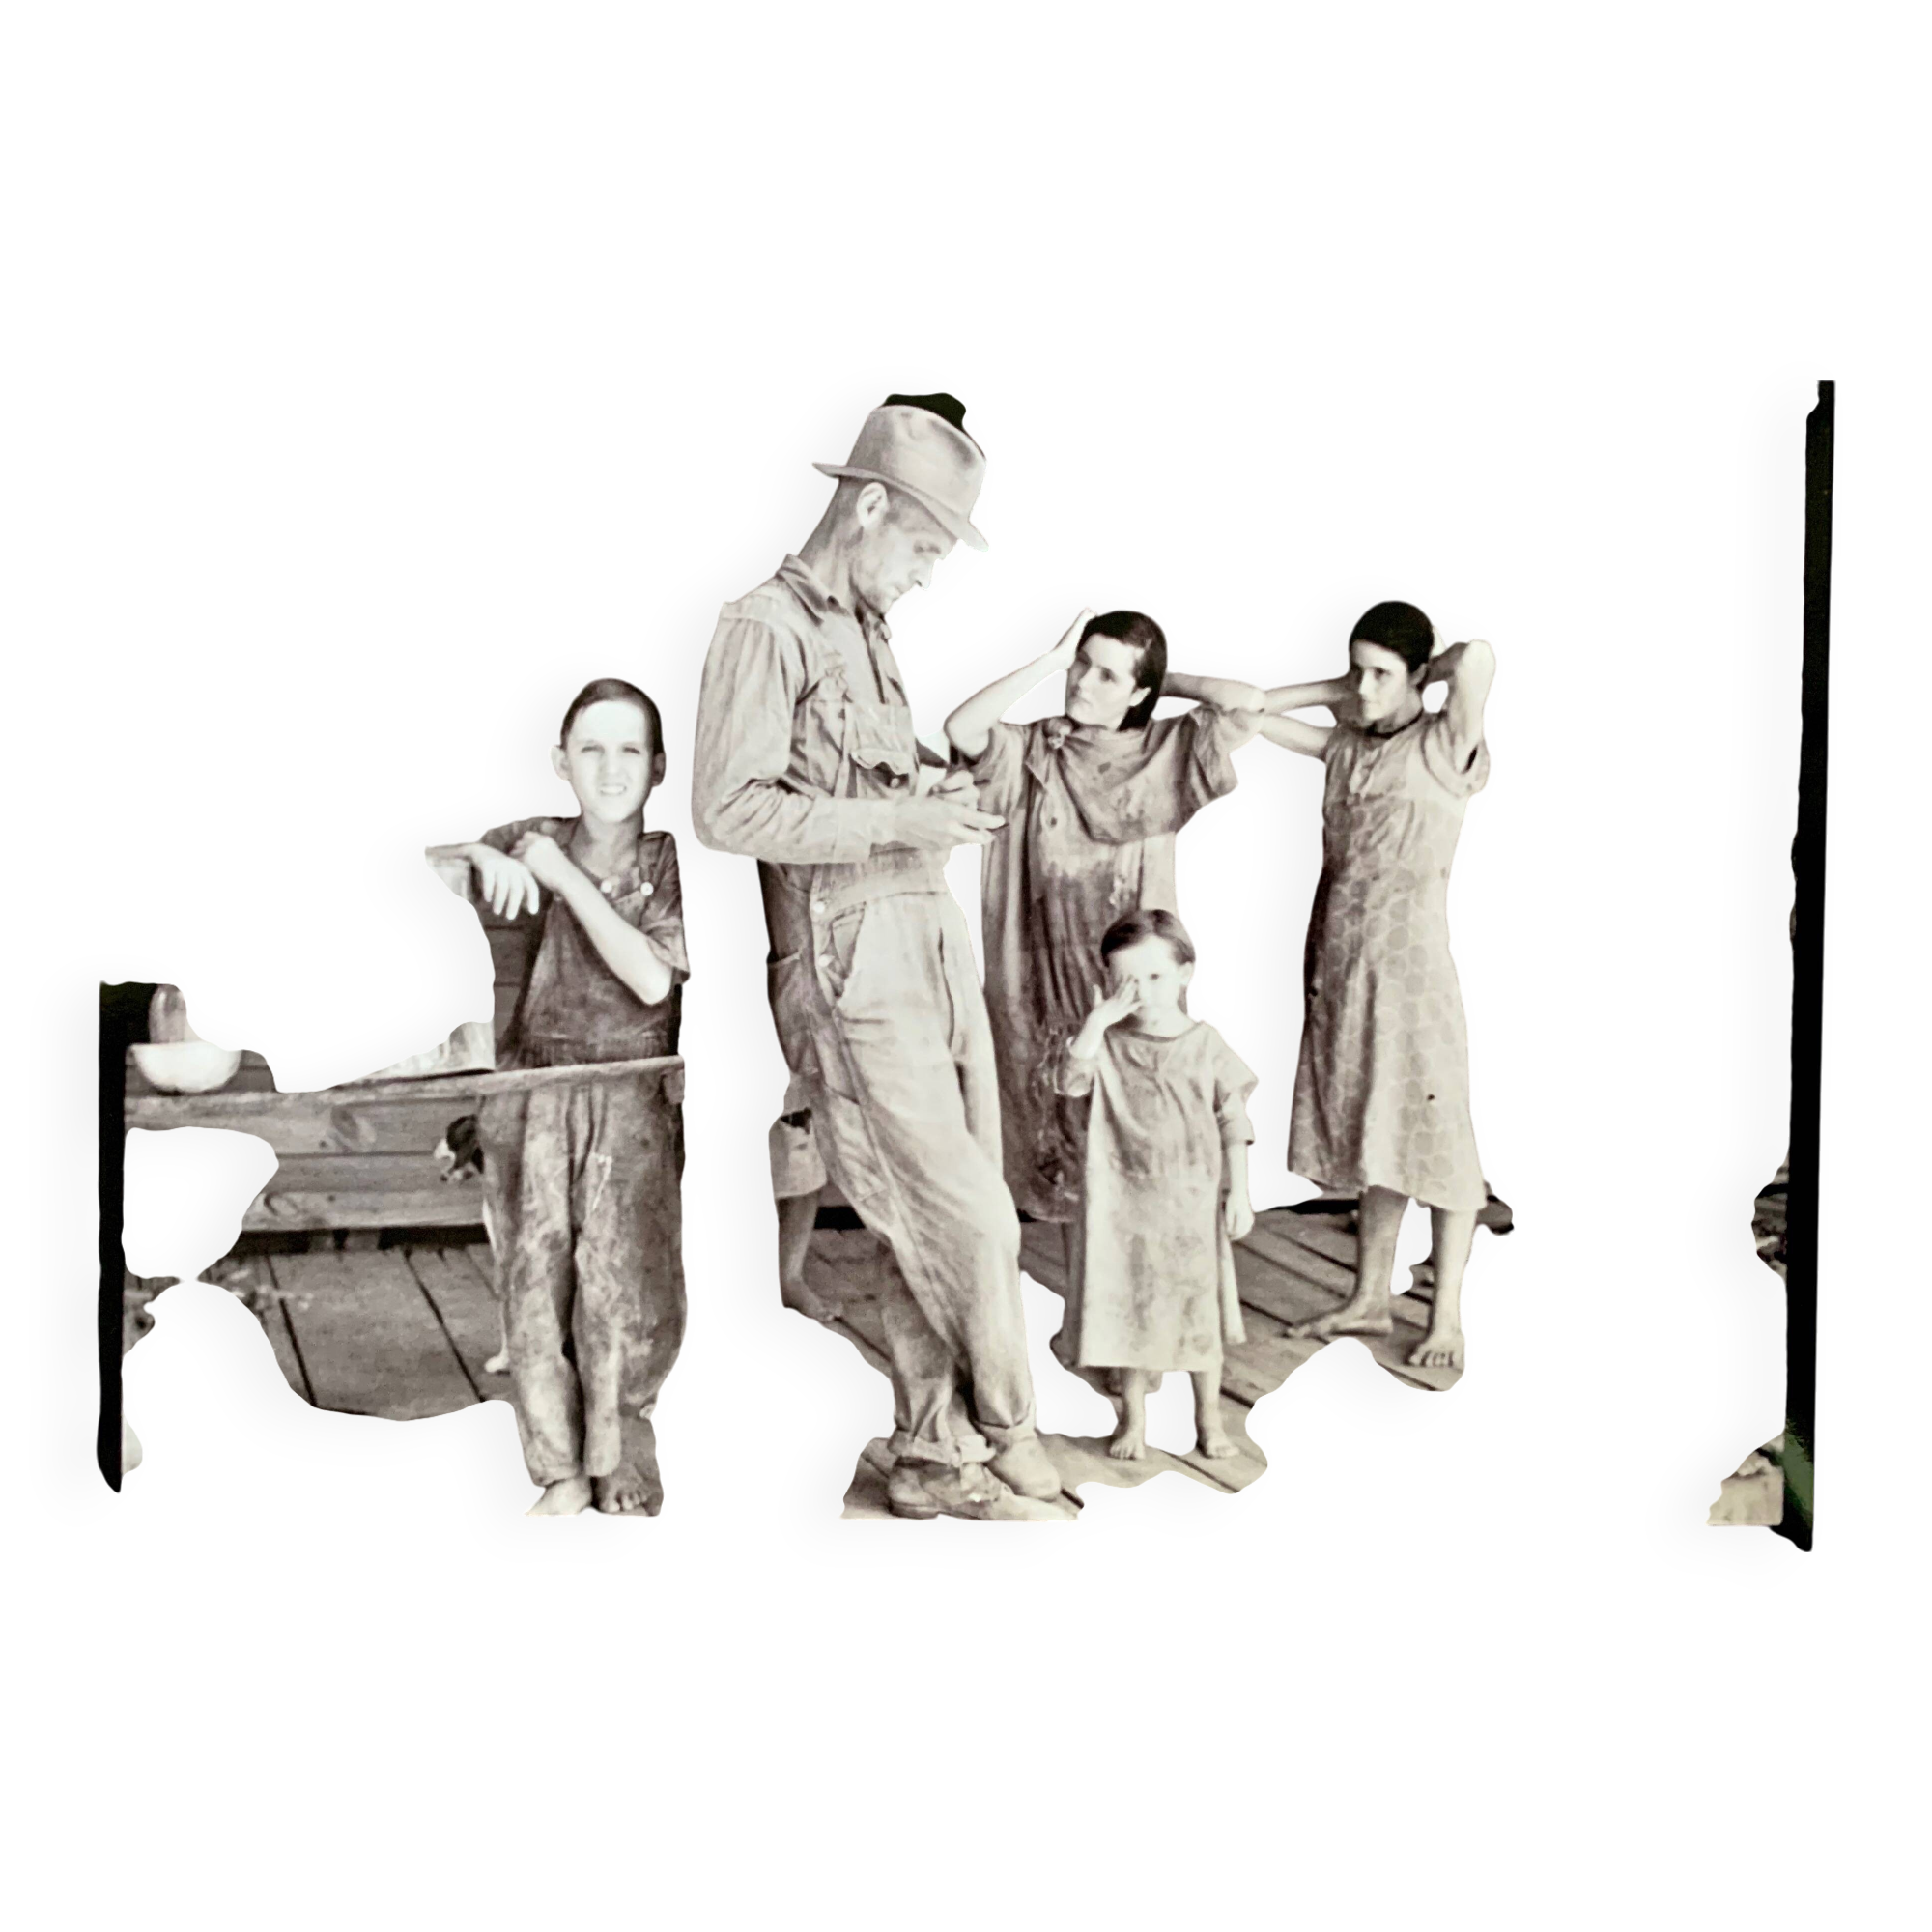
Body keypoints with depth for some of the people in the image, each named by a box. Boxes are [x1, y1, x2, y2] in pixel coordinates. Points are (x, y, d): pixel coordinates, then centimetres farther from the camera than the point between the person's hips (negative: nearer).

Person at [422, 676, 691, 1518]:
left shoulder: (671, 860, -4)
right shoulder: (531, 839, 5)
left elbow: (654, 977, -17)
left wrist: (563, 875, -18)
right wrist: (482, 856, -13)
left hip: (632, 1100, -3)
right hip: (533, 1095, 3)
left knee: (621, 1289, -6)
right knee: (534, 1285, 3)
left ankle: (624, 1486, 10)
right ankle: (561, 1472, 19)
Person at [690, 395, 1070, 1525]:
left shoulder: (867, 635, 18)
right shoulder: (765, 626, -7)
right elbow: (726, 810, -17)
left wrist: (933, 805, 8)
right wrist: (892, 820, -18)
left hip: (934, 938, 8)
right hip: (853, 964, -8)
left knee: (942, 1228, 9)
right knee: (970, 1219, -5)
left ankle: (935, 1460, 20)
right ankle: (1010, 1447, 13)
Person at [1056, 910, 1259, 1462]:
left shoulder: (1207, 1045, -3)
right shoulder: (1107, 1044, -3)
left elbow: (1235, 1124, 1)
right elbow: (1070, 1079, -21)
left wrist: (1239, 1190, -3)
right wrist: (1097, 1020, -27)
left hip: (1192, 1201, 0)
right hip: (1123, 1204, 0)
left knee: (1198, 1310, 10)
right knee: (1128, 1310, 8)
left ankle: (1208, 1416, 26)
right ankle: (1133, 1417, 24)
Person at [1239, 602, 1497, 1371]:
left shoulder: (1443, 748, -10)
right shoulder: (1346, 743, 9)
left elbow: (1480, 654, -27)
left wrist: (1431, 668, -8)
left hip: (1412, 967, -6)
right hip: (1342, 967, 6)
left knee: (1434, 1140, 1)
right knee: (1368, 1137, 15)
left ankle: (1448, 1320, 11)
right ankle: (1369, 1300, 27)